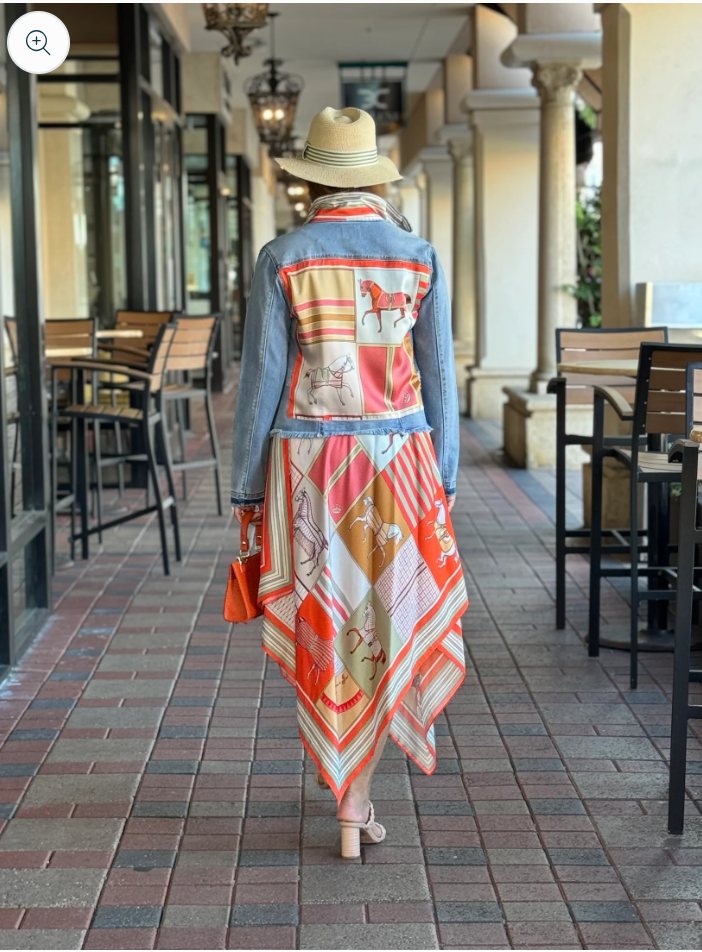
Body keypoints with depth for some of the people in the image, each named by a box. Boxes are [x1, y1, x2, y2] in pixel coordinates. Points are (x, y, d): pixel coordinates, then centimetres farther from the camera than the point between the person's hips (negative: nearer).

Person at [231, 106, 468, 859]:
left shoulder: (282, 259, -6)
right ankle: (354, 798, 12)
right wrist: (442, 481, 10)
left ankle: (352, 807, 13)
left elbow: (262, 379, -6)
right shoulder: (417, 256, -1)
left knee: (324, 625, 10)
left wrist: (247, 487, 3)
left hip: (308, 463, -1)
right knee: (387, 617, 14)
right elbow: (437, 379, 1)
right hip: (397, 459, 1)